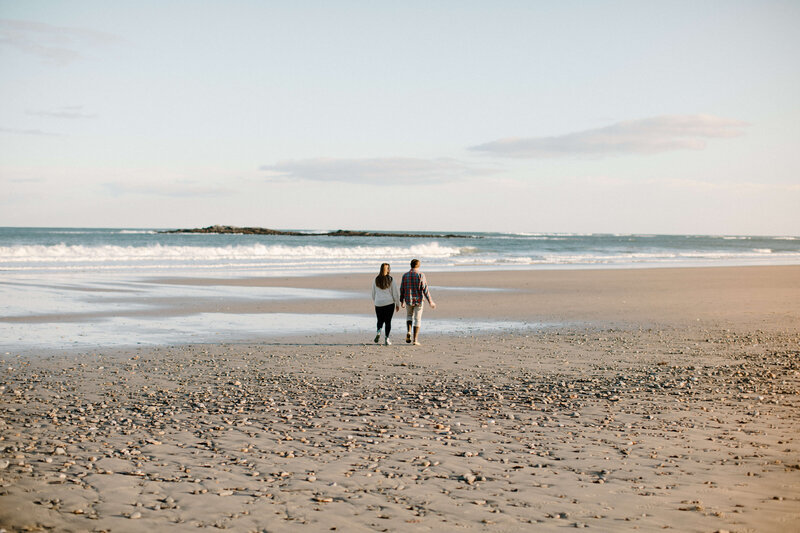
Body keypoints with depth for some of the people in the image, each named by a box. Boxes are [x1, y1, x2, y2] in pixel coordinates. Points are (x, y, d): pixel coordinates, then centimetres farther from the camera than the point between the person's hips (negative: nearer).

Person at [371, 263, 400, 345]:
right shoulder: (391, 280, -6)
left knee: (380, 320, 17)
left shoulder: (376, 280, 1)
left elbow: (373, 293, 9)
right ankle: (387, 339, 1)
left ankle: (378, 331, -11)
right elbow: (395, 293, -4)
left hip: (378, 304, 2)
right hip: (389, 303, -2)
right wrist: (397, 304, 5)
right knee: (388, 321, 6)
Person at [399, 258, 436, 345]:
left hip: (408, 300, 2)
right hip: (418, 300, -2)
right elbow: (425, 289, -13)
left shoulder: (405, 275, 0)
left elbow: (402, 289, 4)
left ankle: (408, 332, 1)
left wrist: (401, 301, 15)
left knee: (409, 316, 25)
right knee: (417, 319, 6)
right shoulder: (421, 275, -9)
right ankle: (415, 340, 3)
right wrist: (430, 301, -9)